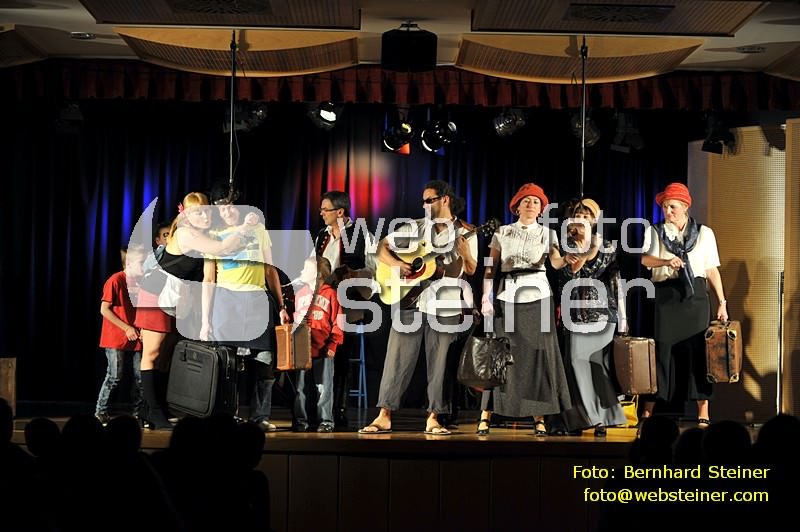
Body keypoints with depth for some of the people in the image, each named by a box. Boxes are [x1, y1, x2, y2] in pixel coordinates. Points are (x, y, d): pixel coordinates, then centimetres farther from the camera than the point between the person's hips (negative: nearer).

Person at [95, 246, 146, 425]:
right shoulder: (115, 281, -12)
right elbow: (104, 310, -13)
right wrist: (126, 328, -14)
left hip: (135, 338, 6)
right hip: (116, 337, -6)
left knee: (140, 377, 6)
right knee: (114, 377, -5)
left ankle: (137, 413, 16)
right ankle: (100, 411, 10)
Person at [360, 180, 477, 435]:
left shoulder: (465, 232, 4)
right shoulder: (414, 227, 8)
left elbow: (471, 270, 0)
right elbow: (382, 247, 8)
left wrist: (464, 252, -19)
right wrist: (397, 264, -10)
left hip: (444, 306, -1)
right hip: (409, 300, 1)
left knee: (439, 363, 3)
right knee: (397, 360, -1)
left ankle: (433, 419, 11)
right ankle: (384, 416, 3)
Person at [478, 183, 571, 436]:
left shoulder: (547, 233, 8)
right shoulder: (502, 233, 9)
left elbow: (555, 262, -9)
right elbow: (491, 268, 6)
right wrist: (486, 296, -6)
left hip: (537, 296, 0)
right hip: (507, 296, 0)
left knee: (537, 354, -3)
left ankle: (539, 417, 1)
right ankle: (486, 415, 0)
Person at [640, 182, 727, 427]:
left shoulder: (704, 233, 11)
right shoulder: (654, 232, 9)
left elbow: (712, 270, 10)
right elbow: (644, 258, -9)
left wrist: (722, 302, 4)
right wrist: (666, 262, -28)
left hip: (695, 297, 1)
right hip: (665, 297, 0)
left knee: (698, 350, -2)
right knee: (661, 350, -1)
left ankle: (703, 414, 3)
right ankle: (647, 413, 5)